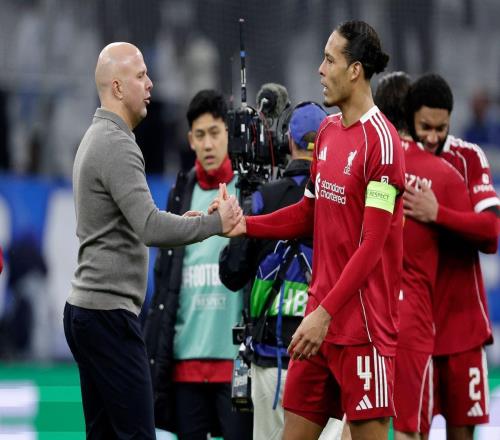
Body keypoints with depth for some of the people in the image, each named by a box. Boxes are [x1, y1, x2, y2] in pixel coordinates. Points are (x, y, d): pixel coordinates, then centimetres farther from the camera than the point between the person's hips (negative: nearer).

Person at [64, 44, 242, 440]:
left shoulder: (98, 139, 17)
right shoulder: (116, 144, -15)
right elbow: (151, 229, -24)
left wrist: (179, 221, 13)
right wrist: (216, 223, -17)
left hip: (86, 308, 10)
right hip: (110, 313, -10)